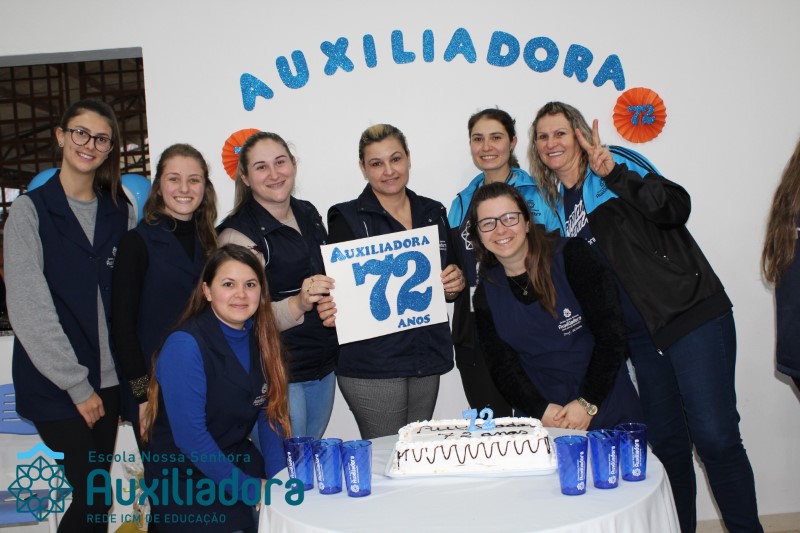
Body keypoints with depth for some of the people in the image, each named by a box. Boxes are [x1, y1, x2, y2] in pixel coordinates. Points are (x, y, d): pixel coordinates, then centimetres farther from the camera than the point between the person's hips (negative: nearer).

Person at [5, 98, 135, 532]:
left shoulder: (120, 212, 8)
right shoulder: (30, 211, -5)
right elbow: (30, 309, -11)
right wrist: (76, 384, -12)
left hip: (108, 378, 4)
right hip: (53, 385, -4)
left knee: (96, 494, 11)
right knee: (91, 497, -4)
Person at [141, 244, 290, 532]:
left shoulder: (261, 338, -1)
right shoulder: (185, 344, -20)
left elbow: (270, 410, 3)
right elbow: (190, 435, -22)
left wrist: (278, 475, -10)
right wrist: (247, 488, -19)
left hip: (236, 456, 5)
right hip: (184, 473, -5)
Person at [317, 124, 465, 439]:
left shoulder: (434, 213, 10)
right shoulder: (347, 218, -3)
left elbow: (449, 289, 18)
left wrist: (456, 284, -4)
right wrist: (331, 312, -25)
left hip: (427, 360, 5)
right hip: (371, 364, -4)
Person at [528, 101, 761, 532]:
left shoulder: (616, 161, -2)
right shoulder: (556, 203, 15)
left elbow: (676, 208, -19)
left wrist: (614, 173, -30)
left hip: (691, 313, -5)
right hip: (642, 333, 6)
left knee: (714, 436, -8)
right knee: (666, 442, 9)